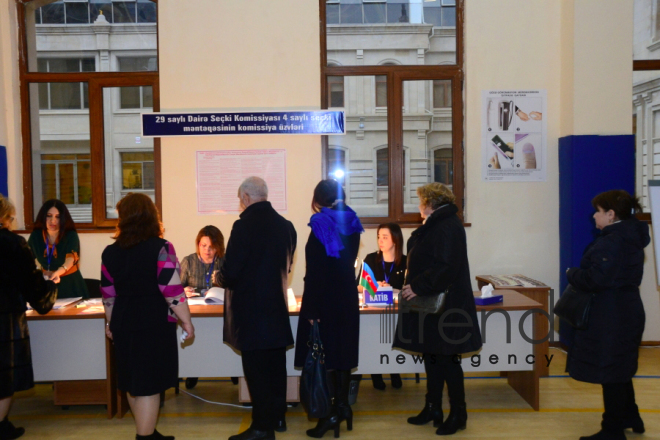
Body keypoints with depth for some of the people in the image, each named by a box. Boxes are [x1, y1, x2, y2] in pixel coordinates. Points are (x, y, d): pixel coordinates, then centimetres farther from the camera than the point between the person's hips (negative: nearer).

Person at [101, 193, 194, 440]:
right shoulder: (161, 248, -13)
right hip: (155, 324, -5)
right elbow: (172, 290, -17)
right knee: (148, 384, 2)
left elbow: (108, 294, 8)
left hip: (124, 324, 6)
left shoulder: (110, 252, 2)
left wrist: (111, 323, 21)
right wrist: (186, 321, -8)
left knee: (133, 382, 19)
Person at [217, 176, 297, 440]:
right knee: (276, 365, 17)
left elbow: (231, 273, -17)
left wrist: (221, 278, 4)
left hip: (251, 310, -7)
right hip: (277, 309, 7)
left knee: (256, 369, 2)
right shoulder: (285, 226, 4)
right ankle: (277, 417, 29)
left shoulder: (244, 226, -17)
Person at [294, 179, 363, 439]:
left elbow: (315, 271, -18)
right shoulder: (351, 225, 6)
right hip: (347, 298, 7)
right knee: (342, 351, 15)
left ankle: (333, 413, 6)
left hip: (325, 300, -7)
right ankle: (343, 405, 24)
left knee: (324, 355, 1)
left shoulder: (321, 225, -14)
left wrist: (311, 310, -16)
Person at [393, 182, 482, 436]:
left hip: (446, 308, -10)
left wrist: (418, 287, -23)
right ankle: (433, 408, 27)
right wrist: (413, 285, 12)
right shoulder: (437, 224, 15)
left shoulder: (447, 226, -17)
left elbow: (446, 267, -26)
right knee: (431, 356, 15)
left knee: (447, 360, 1)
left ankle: (458, 415, 15)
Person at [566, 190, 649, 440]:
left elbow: (595, 279, -27)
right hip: (626, 313, 10)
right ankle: (630, 417, 39)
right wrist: (580, 274, 8)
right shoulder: (631, 237, 10)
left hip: (610, 318, -10)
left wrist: (572, 274, -8)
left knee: (609, 373, 2)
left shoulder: (611, 242, -22)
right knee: (620, 370, 24)